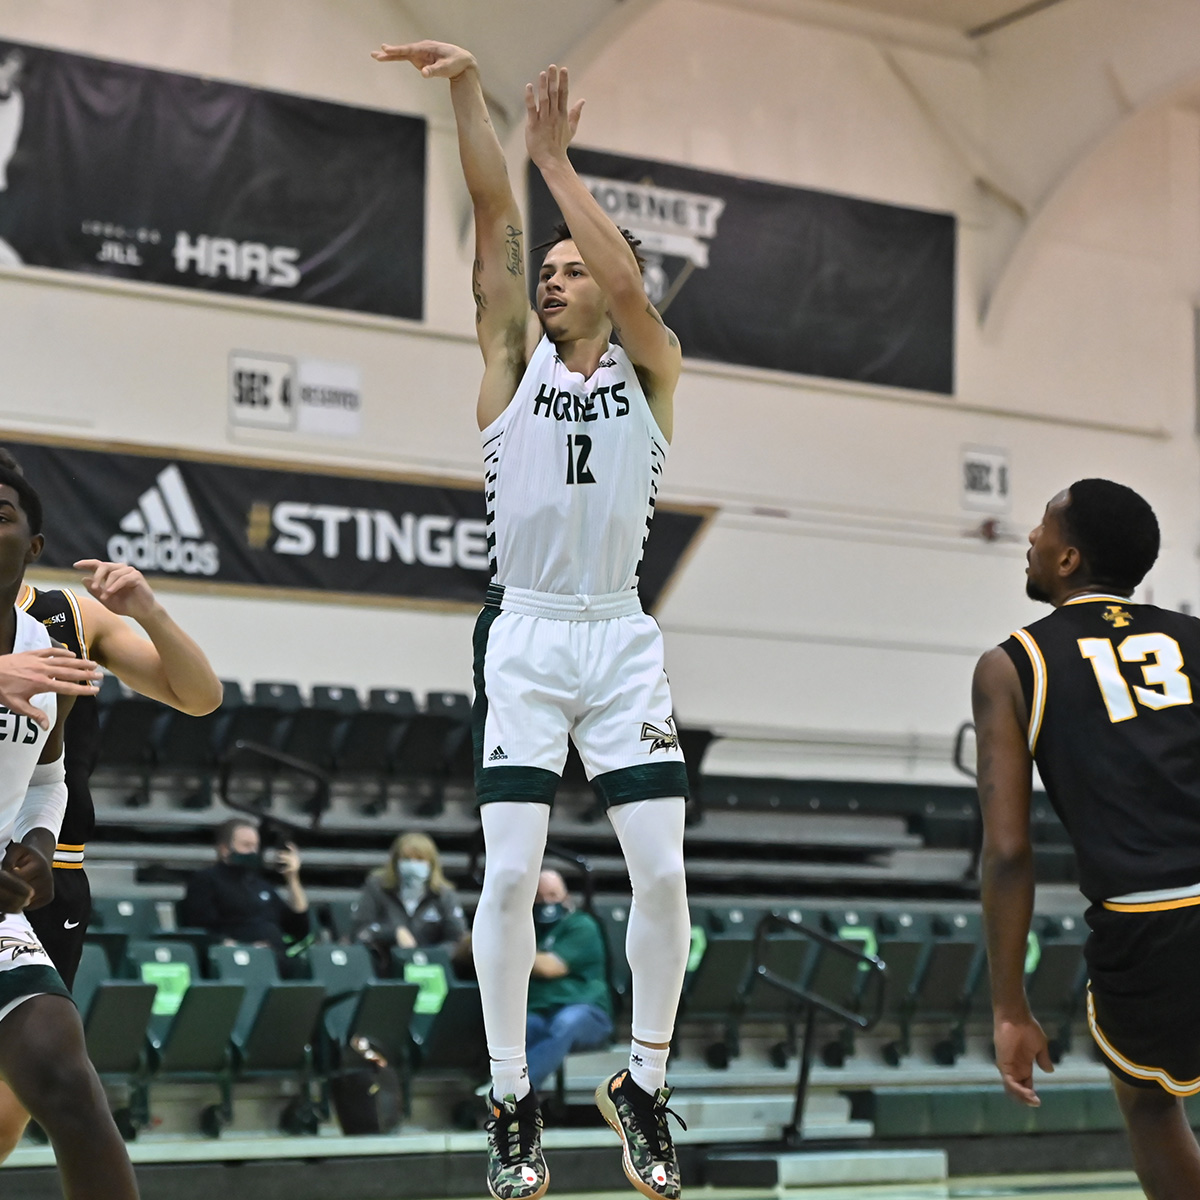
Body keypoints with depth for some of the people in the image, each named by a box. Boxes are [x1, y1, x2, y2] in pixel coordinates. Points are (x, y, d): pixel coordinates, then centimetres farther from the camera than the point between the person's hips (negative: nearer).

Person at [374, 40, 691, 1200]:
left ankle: (643, 1086, 11)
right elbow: (495, 221, -3)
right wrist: (467, 90, -13)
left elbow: (627, 282, -14)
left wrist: (557, 157, -13)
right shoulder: (516, 356, 8)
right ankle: (511, 1102, 5)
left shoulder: (650, 368, 6)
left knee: (662, 872, -5)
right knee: (510, 873, -7)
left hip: (621, 637, 0)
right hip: (524, 635, 0)